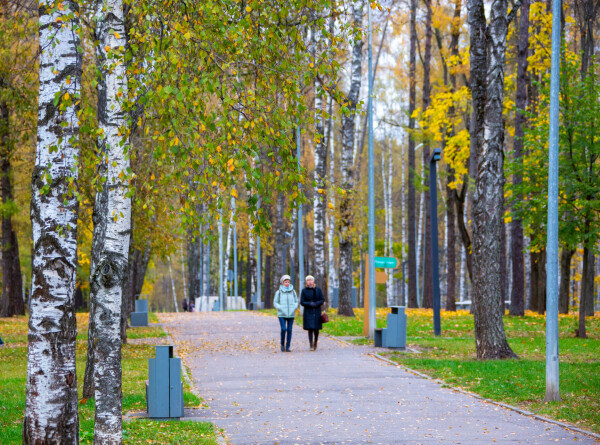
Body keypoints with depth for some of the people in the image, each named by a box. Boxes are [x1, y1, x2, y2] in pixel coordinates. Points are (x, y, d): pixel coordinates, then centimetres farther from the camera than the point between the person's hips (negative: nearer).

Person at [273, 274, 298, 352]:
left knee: (289, 330, 0)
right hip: (282, 314, -2)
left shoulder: (293, 292, 6)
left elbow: (296, 301, 14)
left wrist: (294, 308, -4)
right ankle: (282, 344, 7)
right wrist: (280, 308, -10)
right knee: (283, 329, -13)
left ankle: (288, 347, 7)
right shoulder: (279, 292, 1)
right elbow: (275, 303, 5)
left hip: (291, 314, 2)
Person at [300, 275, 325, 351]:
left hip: (317, 312, 1)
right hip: (308, 312, -1)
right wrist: (309, 304, -17)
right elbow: (302, 302, -1)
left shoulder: (318, 290, 5)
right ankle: (311, 345, -5)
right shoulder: (304, 290, 2)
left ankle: (315, 344, 24)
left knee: (316, 329, 2)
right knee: (310, 329, -9)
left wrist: (316, 303, -15)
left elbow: (322, 300, 4)